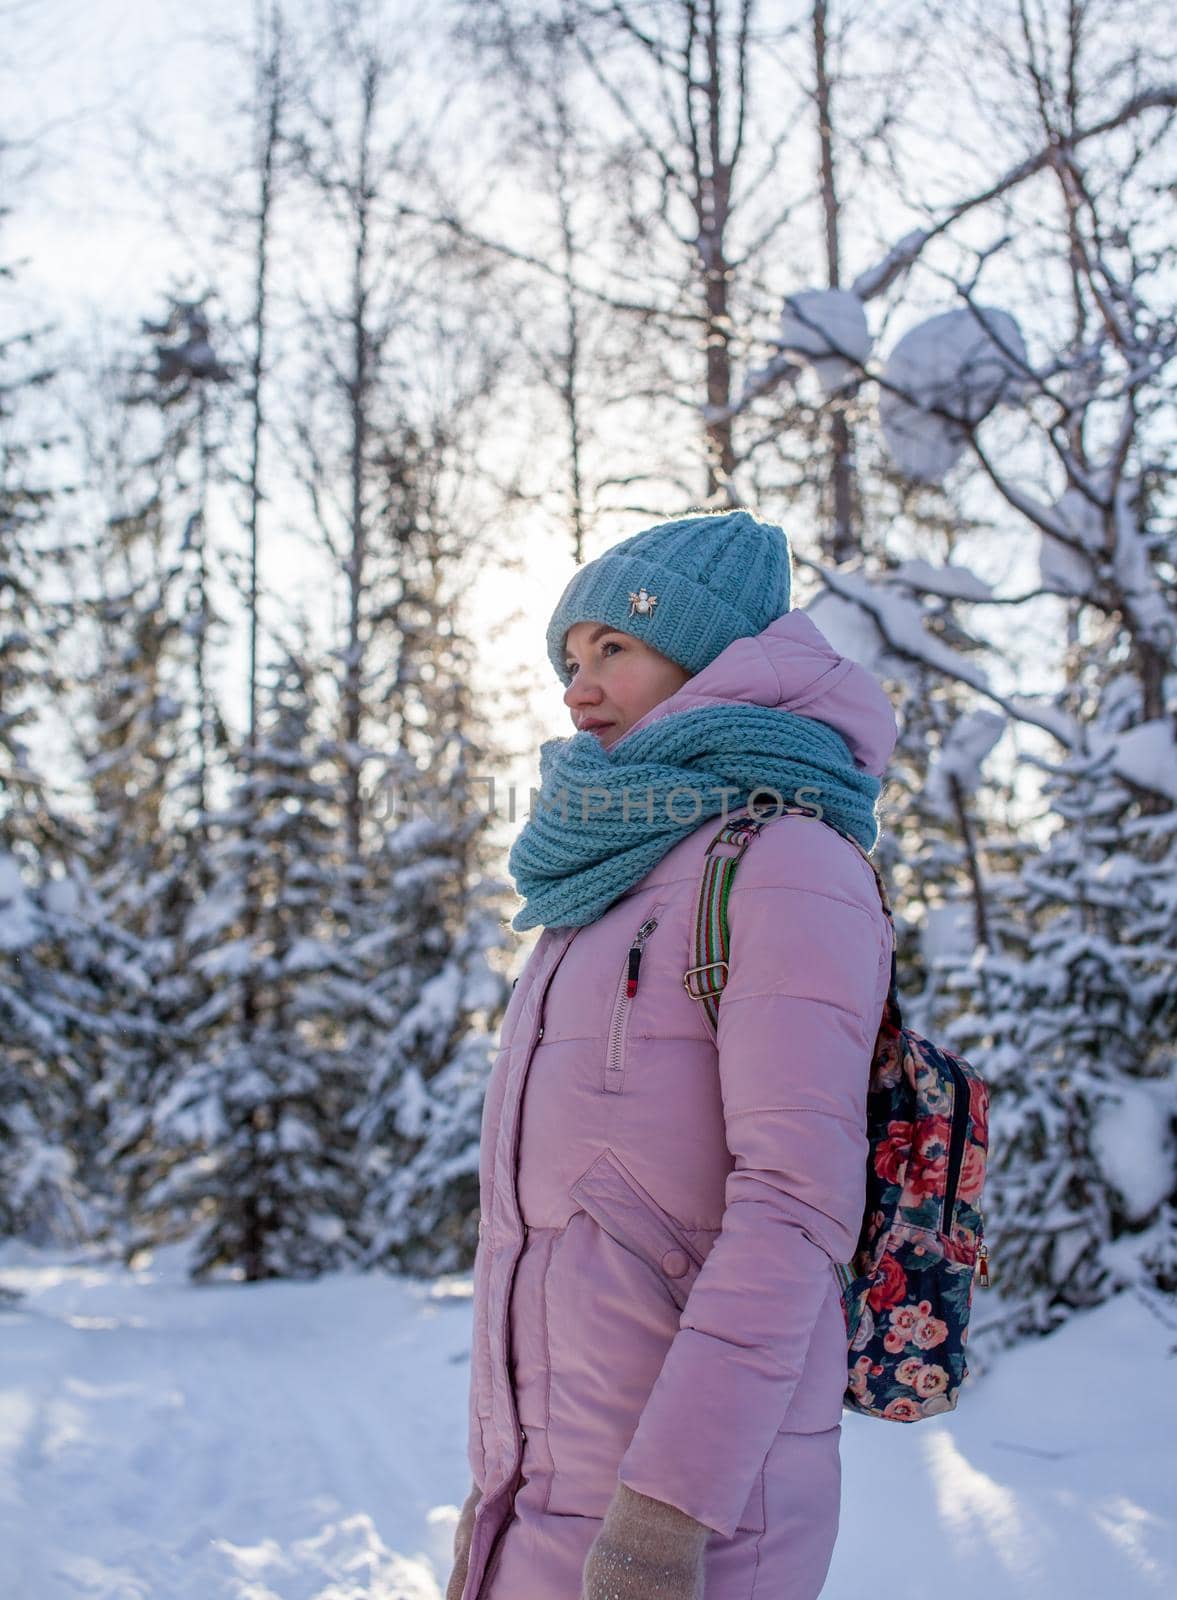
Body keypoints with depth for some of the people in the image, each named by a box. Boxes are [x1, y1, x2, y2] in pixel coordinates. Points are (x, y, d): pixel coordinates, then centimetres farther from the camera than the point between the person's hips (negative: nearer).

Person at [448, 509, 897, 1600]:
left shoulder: (787, 868, -11)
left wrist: (667, 1510, -25)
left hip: (692, 1507, -8)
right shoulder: (612, 891, 16)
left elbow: (796, 1201, -20)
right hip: (557, 1495, 8)